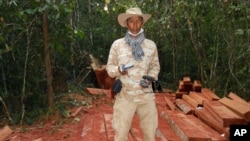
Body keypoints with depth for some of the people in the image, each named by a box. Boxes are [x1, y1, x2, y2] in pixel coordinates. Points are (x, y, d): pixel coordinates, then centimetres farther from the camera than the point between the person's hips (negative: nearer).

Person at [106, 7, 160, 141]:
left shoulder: (151, 45, 4)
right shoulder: (117, 44, 0)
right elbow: (110, 67, 6)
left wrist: (150, 78, -6)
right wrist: (119, 69, -17)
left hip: (146, 96, 2)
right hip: (125, 96, -2)